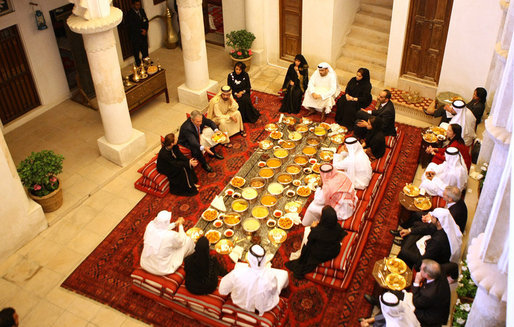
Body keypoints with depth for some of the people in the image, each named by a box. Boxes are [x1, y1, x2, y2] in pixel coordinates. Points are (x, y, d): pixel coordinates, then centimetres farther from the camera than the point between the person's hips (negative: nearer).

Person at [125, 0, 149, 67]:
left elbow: (146, 21, 6)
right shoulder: (129, 14, -17)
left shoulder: (142, 11, 4)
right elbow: (131, 27, -20)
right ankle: (138, 63, 23)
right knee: (136, 50, 8)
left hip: (144, 34, 6)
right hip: (135, 36, -6)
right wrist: (141, 31, -16)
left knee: (145, 49, 17)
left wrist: (145, 30, -10)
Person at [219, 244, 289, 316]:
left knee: (238, 265, 22)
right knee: (283, 273, 19)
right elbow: (274, 291, -13)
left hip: (241, 303, 1)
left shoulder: (237, 273, -38)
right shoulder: (270, 276, -39)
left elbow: (222, 291, -19)